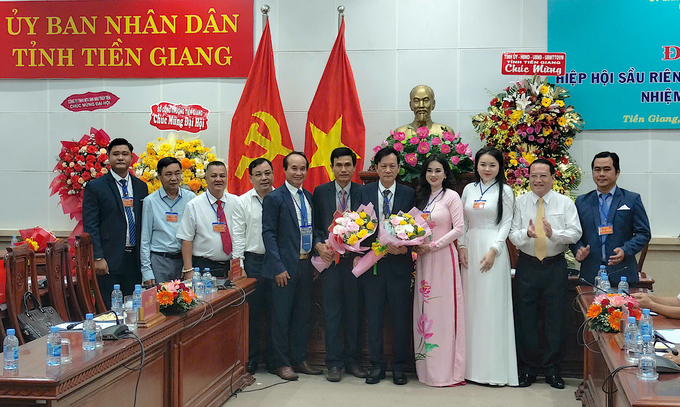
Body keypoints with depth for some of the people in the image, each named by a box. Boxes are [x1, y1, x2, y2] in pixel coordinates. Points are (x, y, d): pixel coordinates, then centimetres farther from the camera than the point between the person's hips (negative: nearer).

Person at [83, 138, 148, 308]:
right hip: (109, 260, -4)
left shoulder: (141, 187, 12)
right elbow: (90, 226, -5)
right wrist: (98, 258, -12)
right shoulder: (95, 187, -1)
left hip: (135, 259, 4)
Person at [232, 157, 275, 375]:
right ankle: (251, 359, 15)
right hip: (253, 261, 0)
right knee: (251, 311, 4)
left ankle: (273, 358, 19)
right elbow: (238, 235, 2)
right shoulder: (243, 202, 4)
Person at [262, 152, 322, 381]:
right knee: (282, 316, 2)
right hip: (285, 267, -6)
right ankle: (282, 363, 14)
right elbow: (268, 234, -10)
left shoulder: (309, 197, 12)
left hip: (306, 265, 6)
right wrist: (278, 267, -16)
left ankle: (299, 360, 24)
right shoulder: (274, 198, -7)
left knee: (302, 314, 13)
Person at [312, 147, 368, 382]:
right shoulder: (320, 192, 5)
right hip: (330, 259, 0)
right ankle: (334, 363, 11)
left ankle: (352, 360, 20)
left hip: (355, 259, 1)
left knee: (354, 312, 8)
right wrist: (319, 245, -11)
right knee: (332, 312, 3)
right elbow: (315, 226, 6)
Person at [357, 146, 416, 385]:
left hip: (399, 262, -1)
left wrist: (405, 247, -17)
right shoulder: (365, 192, 4)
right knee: (374, 316, 7)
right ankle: (376, 365, 18)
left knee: (400, 316, 5)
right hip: (373, 262, 1)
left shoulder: (409, 194, 3)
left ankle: (399, 366, 17)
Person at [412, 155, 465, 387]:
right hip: (423, 257, 6)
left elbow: (459, 229, -9)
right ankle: (427, 366, 11)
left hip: (443, 257, -6)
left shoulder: (451, 196, -3)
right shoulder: (421, 197, 14)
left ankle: (448, 369, 1)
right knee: (425, 310, 5)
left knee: (444, 310, -5)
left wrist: (433, 246, -13)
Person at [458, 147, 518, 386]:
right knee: (471, 303, 5)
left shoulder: (505, 191, 0)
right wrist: (462, 246, 0)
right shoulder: (469, 189, 11)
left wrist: (493, 250, -13)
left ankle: (494, 367, 1)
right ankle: (472, 364, 12)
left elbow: (506, 224, -4)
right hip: (470, 248, 4)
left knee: (492, 305, -5)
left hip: (492, 248, -4)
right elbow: (462, 221, 13)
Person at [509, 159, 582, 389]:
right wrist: (527, 233, -25)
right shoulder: (520, 203, 3)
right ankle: (528, 368, 20)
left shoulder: (565, 203, 2)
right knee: (525, 318, 6)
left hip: (555, 267, -1)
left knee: (556, 319, 4)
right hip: (527, 266, 1)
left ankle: (552, 370, 18)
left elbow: (575, 233, -7)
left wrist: (553, 233, -24)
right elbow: (513, 235, -4)